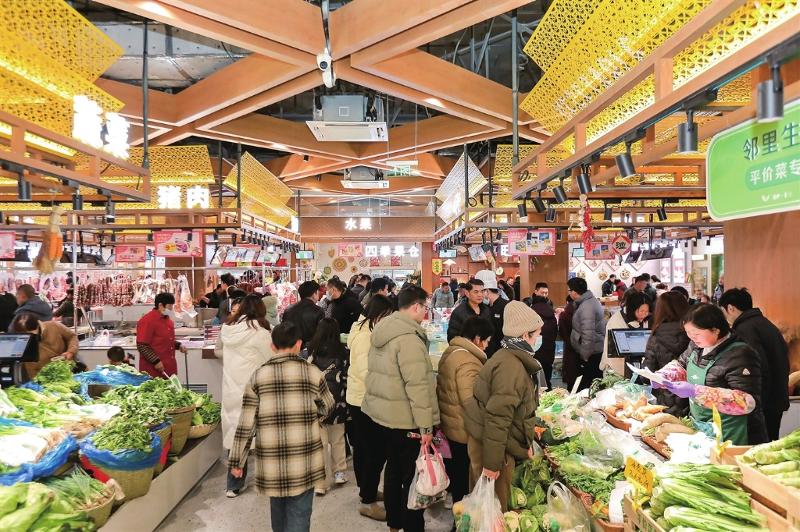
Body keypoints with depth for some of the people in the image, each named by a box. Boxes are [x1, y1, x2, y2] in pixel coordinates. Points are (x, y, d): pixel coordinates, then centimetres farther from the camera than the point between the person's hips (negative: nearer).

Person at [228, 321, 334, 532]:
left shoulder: (258, 376, -4)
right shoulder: (313, 373, -4)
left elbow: (246, 424, -2)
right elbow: (328, 407, 13)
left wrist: (236, 460, 8)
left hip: (271, 461, 2)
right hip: (304, 461, -1)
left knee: (278, 509, 24)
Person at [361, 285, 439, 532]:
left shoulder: (382, 332, 7)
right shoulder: (409, 338, -21)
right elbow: (417, 386, -24)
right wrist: (426, 426, -20)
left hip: (381, 414, 9)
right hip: (405, 420, -9)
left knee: (394, 467, 21)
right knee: (413, 475, 5)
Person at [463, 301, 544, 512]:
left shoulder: (512, 358, 10)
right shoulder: (511, 367, -24)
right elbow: (497, 418, -27)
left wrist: (526, 442, 24)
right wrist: (492, 463, -24)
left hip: (488, 441, 10)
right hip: (493, 445, -10)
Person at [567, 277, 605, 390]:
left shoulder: (586, 307, -24)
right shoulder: (590, 300, 9)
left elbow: (588, 334, -26)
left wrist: (584, 356, -19)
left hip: (591, 353, -10)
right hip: (597, 350, 10)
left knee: (587, 385, -3)